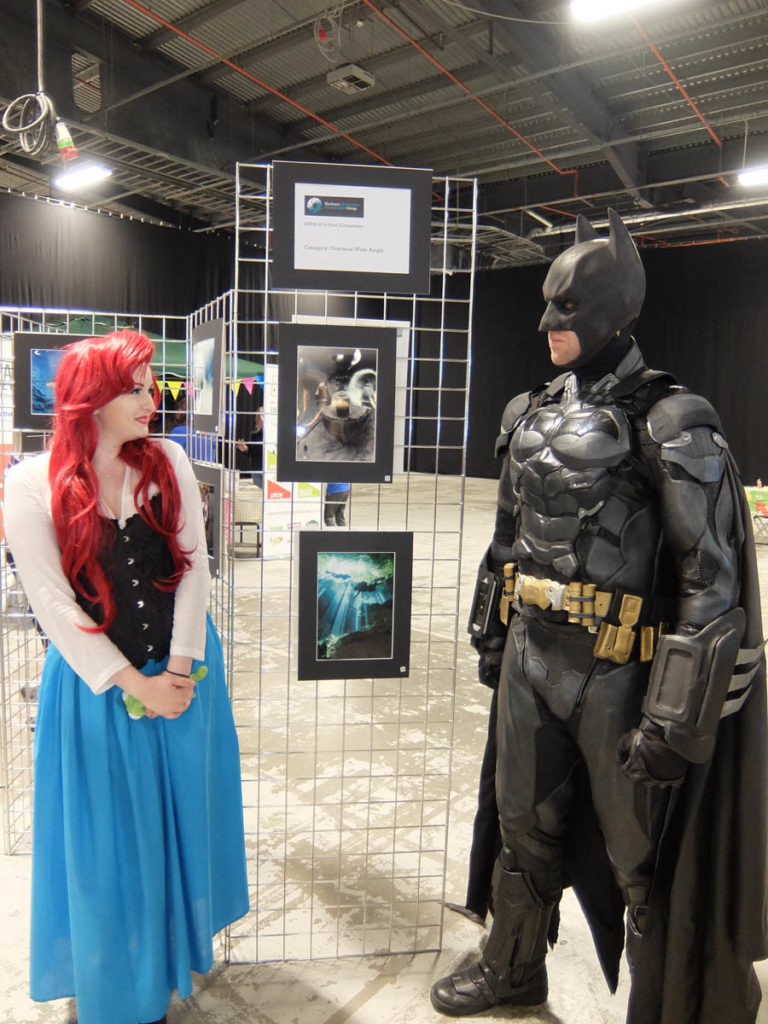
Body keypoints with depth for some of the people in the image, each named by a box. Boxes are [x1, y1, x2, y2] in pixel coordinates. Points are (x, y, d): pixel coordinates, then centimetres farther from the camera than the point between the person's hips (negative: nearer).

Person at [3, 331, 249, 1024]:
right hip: (96, 682, -3)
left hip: (183, 671, 3)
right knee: (108, 837, 12)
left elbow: (193, 567, -5)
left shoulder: (168, 462, -3)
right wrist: (135, 684, -15)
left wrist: (179, 667, -12)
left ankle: (175, 949, 45)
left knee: (179, 817, 18)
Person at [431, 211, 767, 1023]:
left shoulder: (668, 423, -13)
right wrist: (493, 630, 19)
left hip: (616, 668, -6)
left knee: (644, 858, 11)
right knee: (525, 829, 22)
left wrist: (676, 718, -18)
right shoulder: (531, 414, 8)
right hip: (530, 655, 7)